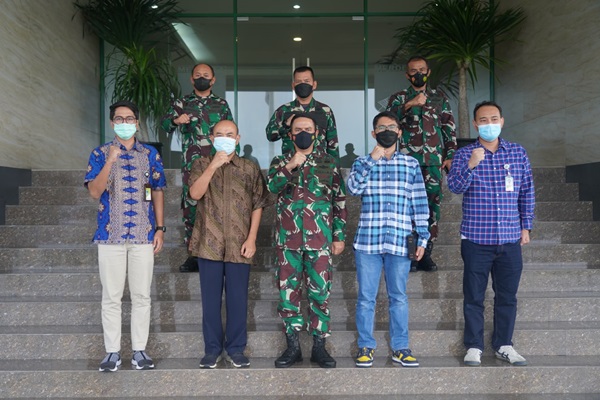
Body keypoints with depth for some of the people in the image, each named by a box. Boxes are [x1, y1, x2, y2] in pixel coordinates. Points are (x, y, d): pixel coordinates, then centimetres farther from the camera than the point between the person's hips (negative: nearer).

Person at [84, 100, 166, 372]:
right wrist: (110, 162, -20)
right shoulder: (100, 154, 5)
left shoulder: (150, 154, 9)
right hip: (111, 235, -1)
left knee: (141, 296, 5)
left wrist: (160, 228, 2)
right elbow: (94, 192, -7)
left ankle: (139, 350, 14)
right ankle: (112, 351, 14)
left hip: (143, 235, 1)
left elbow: (158, 192, 10)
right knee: (111, 296, 4)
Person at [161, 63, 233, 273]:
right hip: (191, 164, 0)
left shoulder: (222, 104, 12)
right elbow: (165, 123, -2)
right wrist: (176, 120, -25)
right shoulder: (182, 103, 10)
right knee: (191, 207, 0)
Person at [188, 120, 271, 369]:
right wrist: (213, 165, -16)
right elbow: (195, 194, -10)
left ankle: (235, 349, 18)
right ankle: (212, 349, 18)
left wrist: (251, 238, -3)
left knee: (238, 298, 5)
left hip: (239, 245, 0)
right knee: (210, 298, 7)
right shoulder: (202, 165, 7)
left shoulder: (250, 169, 6)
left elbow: (257, 206, 5)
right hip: (209, 243, 0)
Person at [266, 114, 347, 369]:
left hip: (320, 239, 0)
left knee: (320, 293, 2)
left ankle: (319, 346, 13)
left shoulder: (329, 163, 9)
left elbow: (339, 201, 8)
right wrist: (289, 167, -23)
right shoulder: (280, 162, 10)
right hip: (288, 238, 1)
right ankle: (292, 346, 15)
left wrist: (339, 236, 4)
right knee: (288, 292, 4)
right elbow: (272, 186, -9)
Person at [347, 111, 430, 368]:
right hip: (368, 240, 0)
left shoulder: (411, 164, 9)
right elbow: (353, 188, -10)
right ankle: (366, 347, 16)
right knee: (366, 297, 5)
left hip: (400, 242, 0)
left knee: (399, 297, 8)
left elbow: (419, 202, 7)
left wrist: (422, 237, 2)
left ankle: (400, 348, 18)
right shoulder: (363, 162, 8)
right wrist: (371, 160, -16)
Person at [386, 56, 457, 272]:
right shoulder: (398, 98, 9)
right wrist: (409, 105, -23)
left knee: (432, 206, 1)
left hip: (433, 161, 2)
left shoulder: (440, 98, 15)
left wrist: (450, 156, 5)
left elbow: (449, 129, 14)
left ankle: (425, 253, 9)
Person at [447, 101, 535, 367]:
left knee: (507, 296, 10)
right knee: (474, 296, 5)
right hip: (476, 239, -2)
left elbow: (527, 192, 12)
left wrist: (526, 226, 9)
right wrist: (471, 165, -26)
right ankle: (474, 347, 16)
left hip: (510, 239, 2)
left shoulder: (518, 153, 8)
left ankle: (504, 345, 25)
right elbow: (455, 187, -11)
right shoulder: (465, 154, 1)